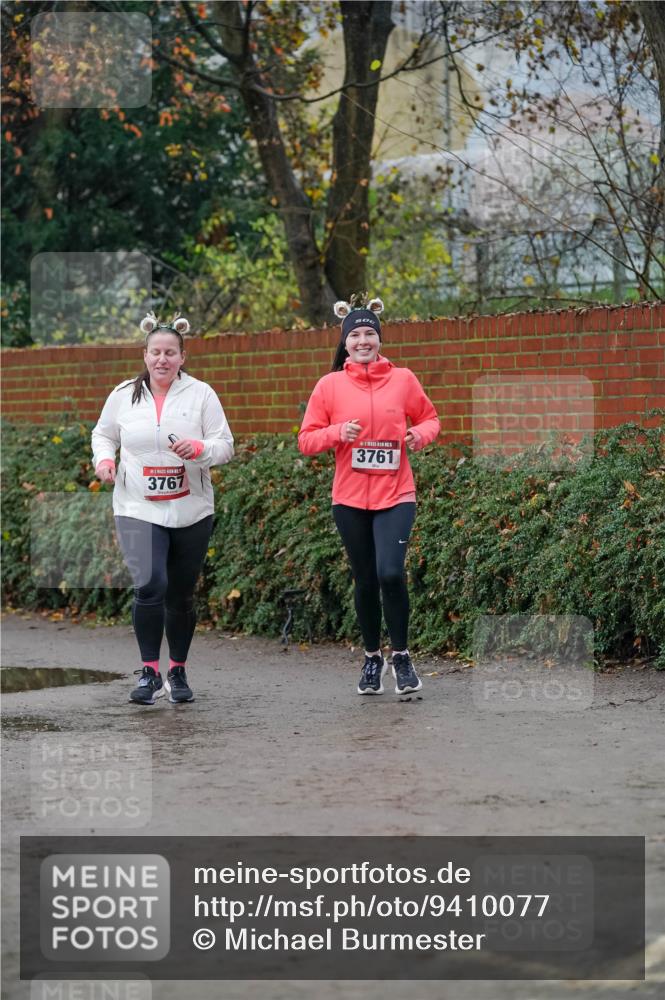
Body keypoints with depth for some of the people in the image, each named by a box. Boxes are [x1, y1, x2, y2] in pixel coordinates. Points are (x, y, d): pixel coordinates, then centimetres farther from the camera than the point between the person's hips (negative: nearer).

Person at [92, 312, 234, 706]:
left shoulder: (201, 394, -1)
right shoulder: (124, 394, 3)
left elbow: (225, 446, -1)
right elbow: (104, 434, 17)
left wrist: (199, 449, -22)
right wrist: (104, 458, -4)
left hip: (191, 511, 1)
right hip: (138, 510, -1)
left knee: (181, 595, 9)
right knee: (149, 586, -20)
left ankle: (178, 671, 26)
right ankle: (149, 671, -8)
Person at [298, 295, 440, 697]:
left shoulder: (403, 379, 2)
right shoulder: (330, 385, 2)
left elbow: (430, 418, 15)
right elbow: (306, 440, 3)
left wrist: (421, 434, -7)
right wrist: (337, 433, -16)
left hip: (396, 495, -1)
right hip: (350, 498, 1)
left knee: (391, 573, -17)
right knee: (366, 581, 8)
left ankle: (401, 656, 1)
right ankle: (373, 657, 27)